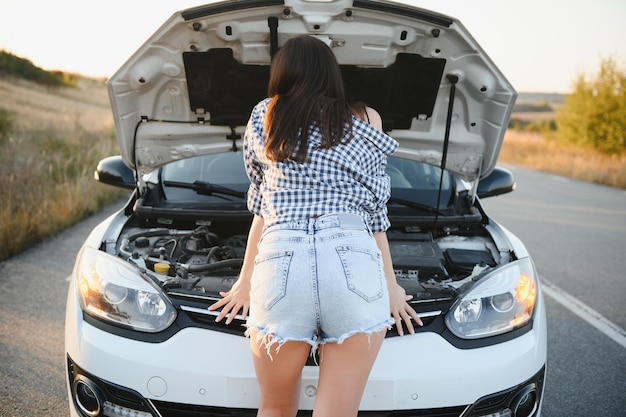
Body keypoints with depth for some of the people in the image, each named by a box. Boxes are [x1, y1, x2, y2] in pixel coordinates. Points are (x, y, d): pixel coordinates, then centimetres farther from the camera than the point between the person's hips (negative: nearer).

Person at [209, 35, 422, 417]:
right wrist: (391, 284, 21)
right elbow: (375, 209, 15)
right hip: (354, 260, -1)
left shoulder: (264, 117, 18)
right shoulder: (366, 120, 16)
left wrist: (246, 279, 26)